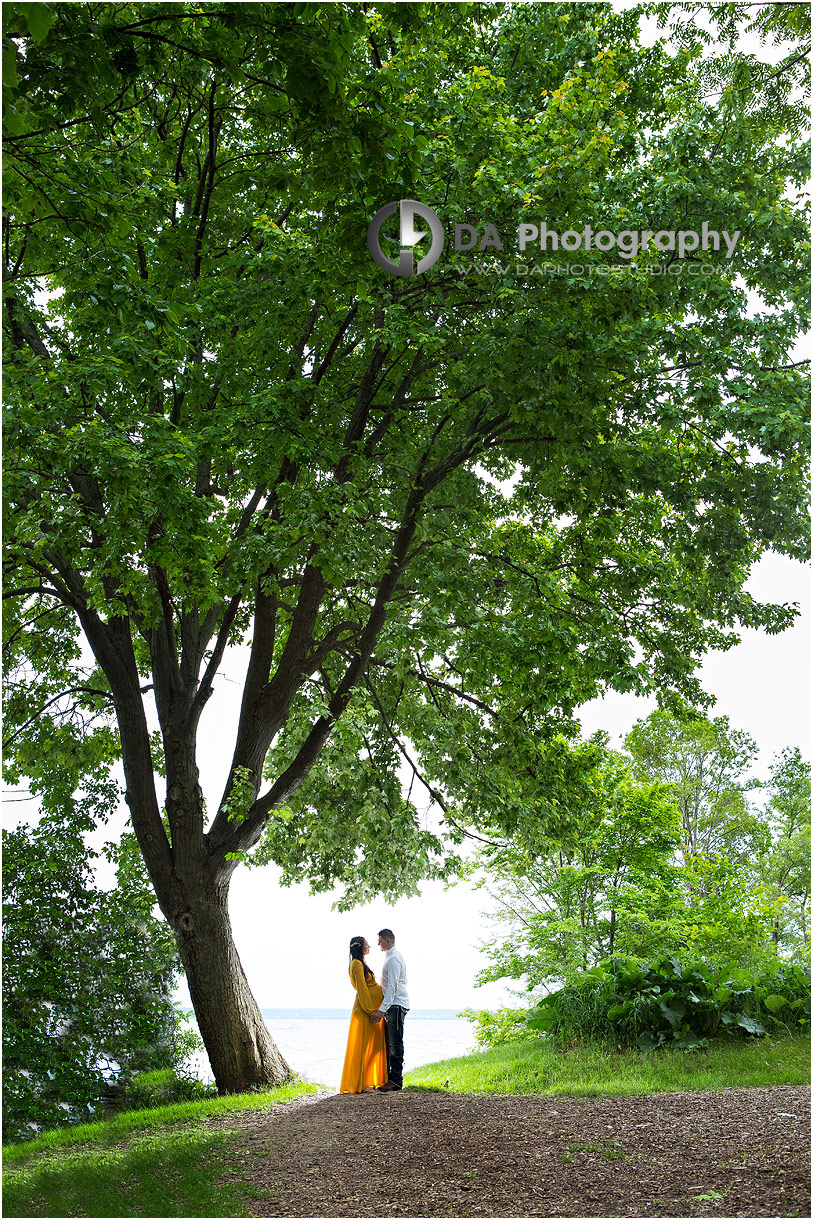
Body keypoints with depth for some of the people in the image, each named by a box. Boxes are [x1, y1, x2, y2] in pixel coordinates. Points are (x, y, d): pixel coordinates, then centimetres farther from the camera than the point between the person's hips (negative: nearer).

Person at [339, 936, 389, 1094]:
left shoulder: (360, 964, 19)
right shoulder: (357, 964, -11)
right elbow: (362, 989, -17)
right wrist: (371, 1011, -20)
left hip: (370, 1008, 10)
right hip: (364, 1010, -10)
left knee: (372, 1045, 11)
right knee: (363, 1045, -7)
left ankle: (368, 1082, 15)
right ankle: (361, 1084, -5)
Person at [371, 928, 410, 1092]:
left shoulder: (394, 958, -15)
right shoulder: (392, 956, 17)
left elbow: (392, 986, -21)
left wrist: (382, 1010, -23)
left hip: (396, 1005, -10)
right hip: (392, 1006, 10)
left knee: (395, 1043, -7)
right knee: (388, 1043, 12)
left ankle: (396, 1080, -4)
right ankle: (387, 1077, 16)